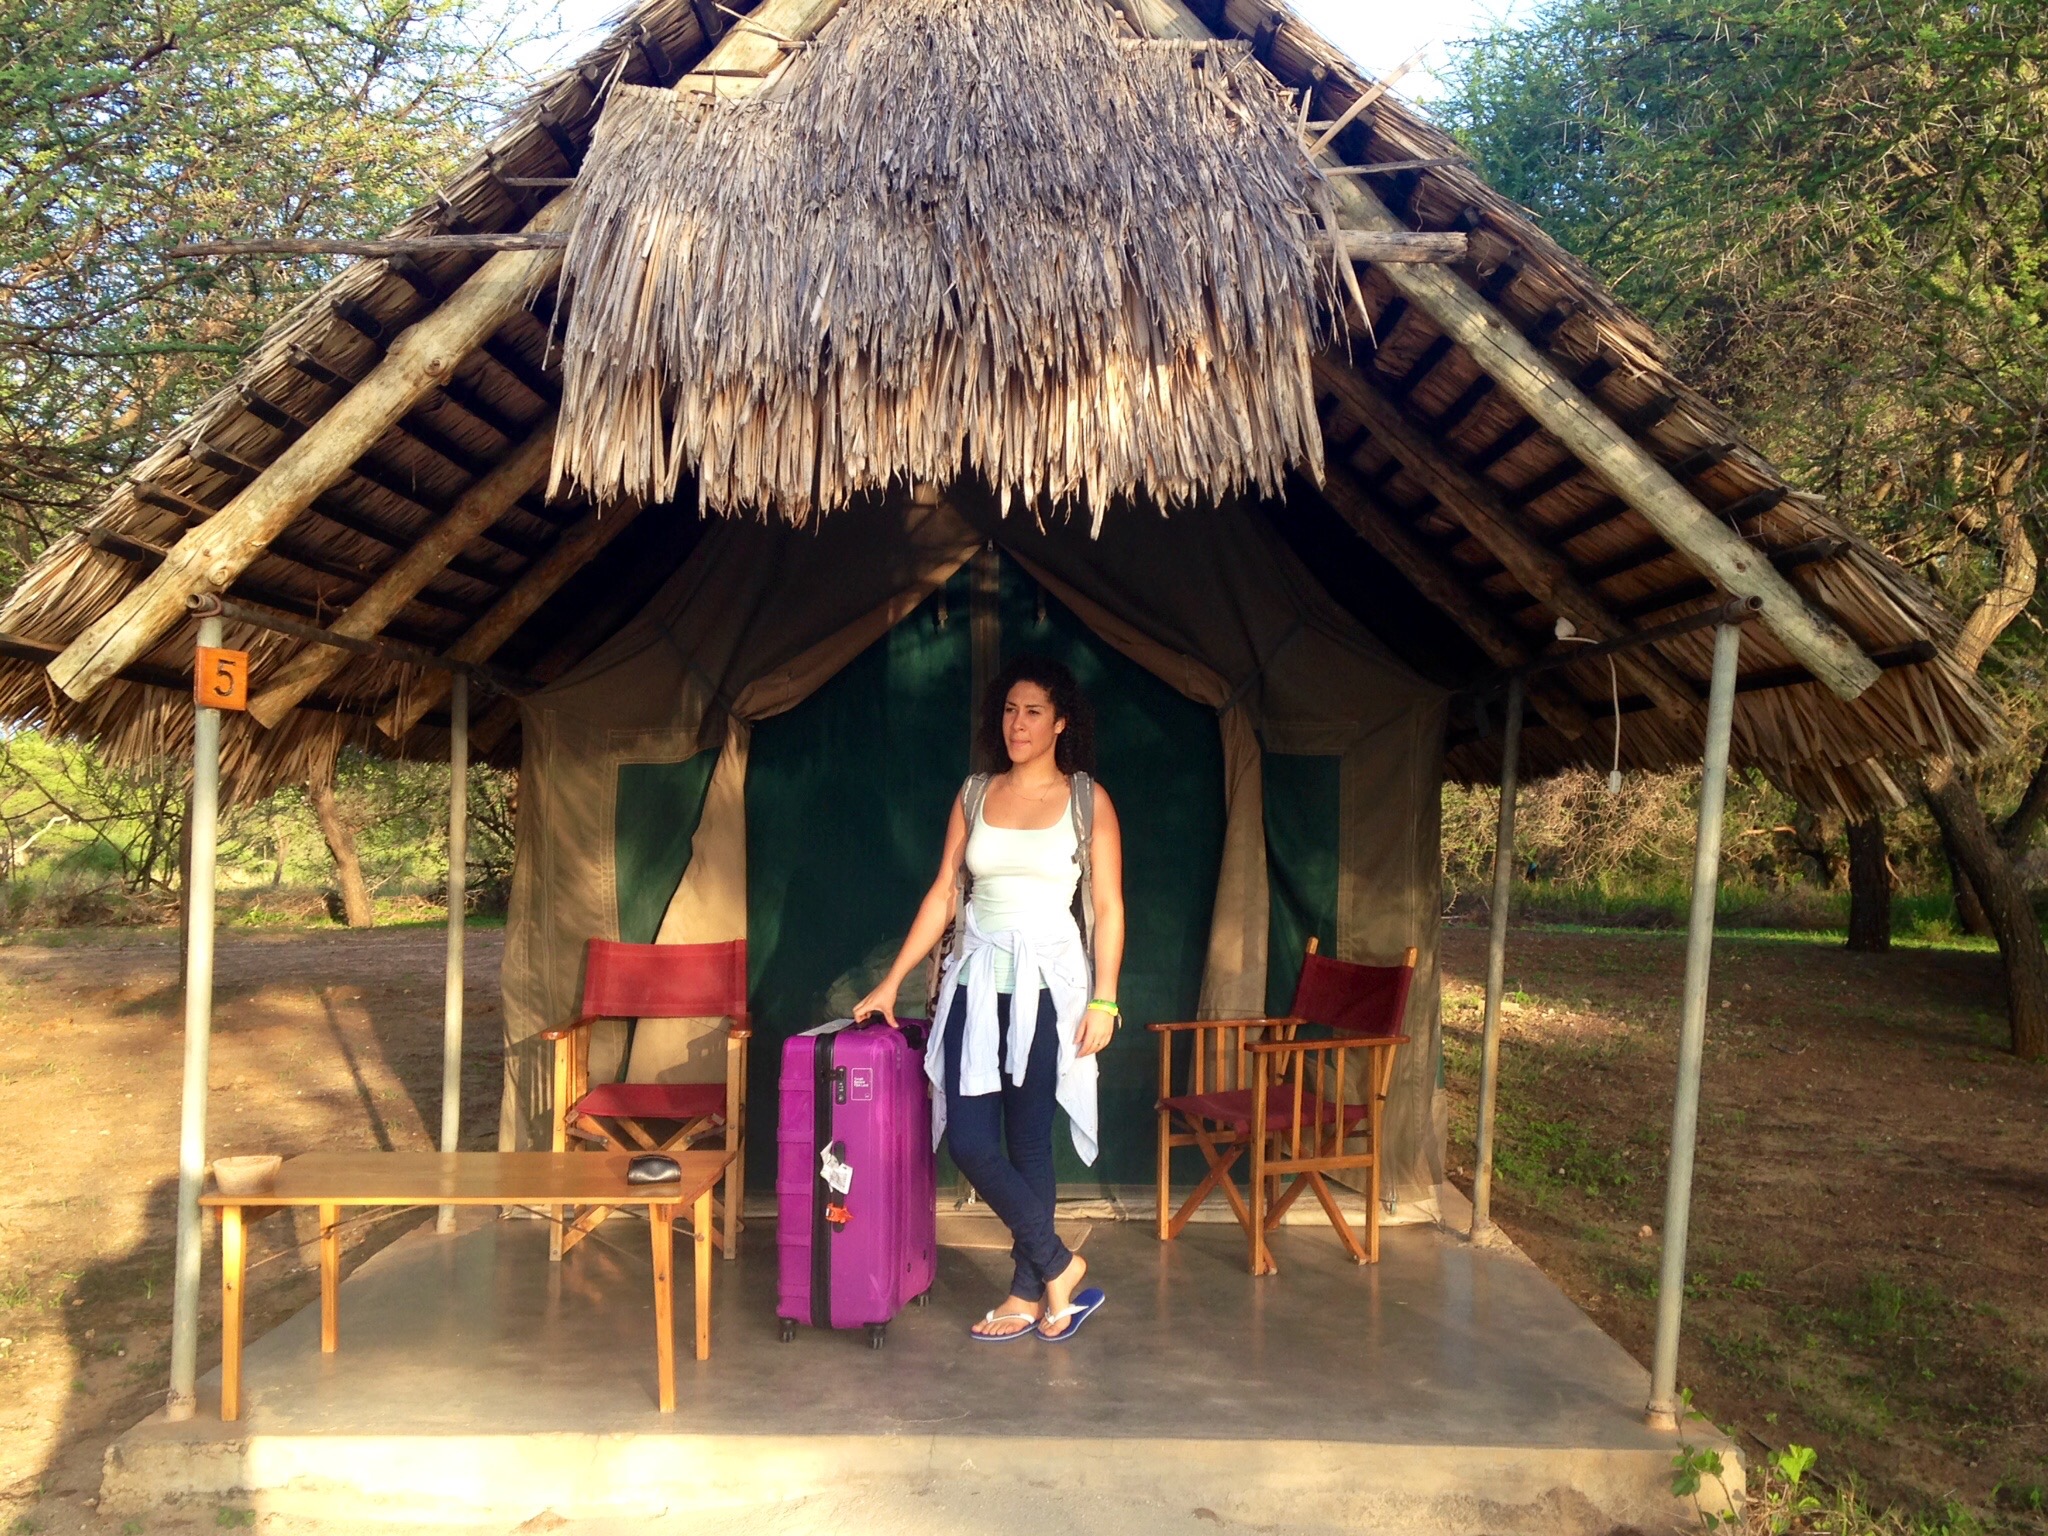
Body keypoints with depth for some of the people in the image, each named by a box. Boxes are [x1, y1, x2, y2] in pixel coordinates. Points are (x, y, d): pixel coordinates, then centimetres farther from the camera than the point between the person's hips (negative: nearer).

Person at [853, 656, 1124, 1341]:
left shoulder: (1087, 800, 0)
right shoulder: (974, 795, 8)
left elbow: (1108, 910, -2)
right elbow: (943, 896, 9)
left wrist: (1103, 1001, -9)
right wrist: (891, 981, 5)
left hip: (1046, 986, -3)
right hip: (976, 982, 4)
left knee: (1029, 1141, 2)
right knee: (968, 1138, -2)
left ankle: (1027, 1294, 18)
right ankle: (1058, 1267, 15)